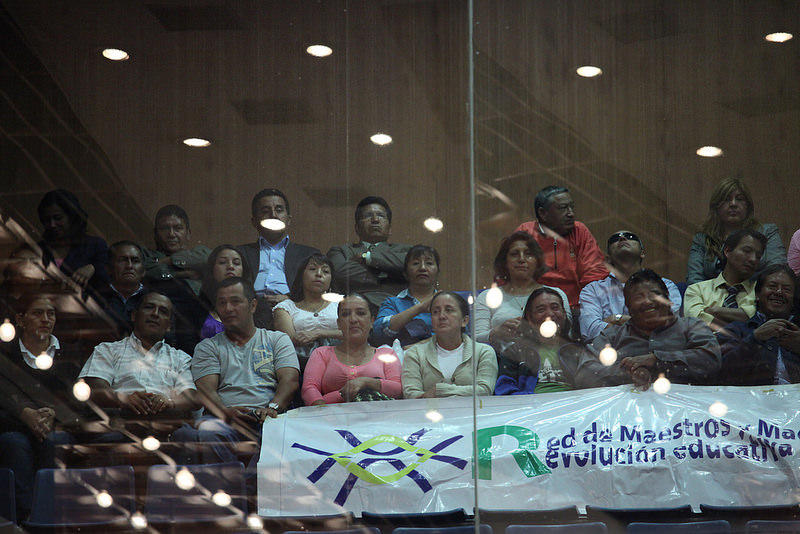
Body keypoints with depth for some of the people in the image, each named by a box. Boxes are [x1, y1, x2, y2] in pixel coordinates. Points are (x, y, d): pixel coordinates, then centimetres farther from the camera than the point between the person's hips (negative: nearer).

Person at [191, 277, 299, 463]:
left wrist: (273, 407, -16)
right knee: (207, 431, -38)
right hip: (224, 419, 1)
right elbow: (206, 390, 6)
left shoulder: (277, 340, 23)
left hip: (267, 420, -1)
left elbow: (290, 380, 7)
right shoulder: (207, 347, 23)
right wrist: (225, 412, -17)